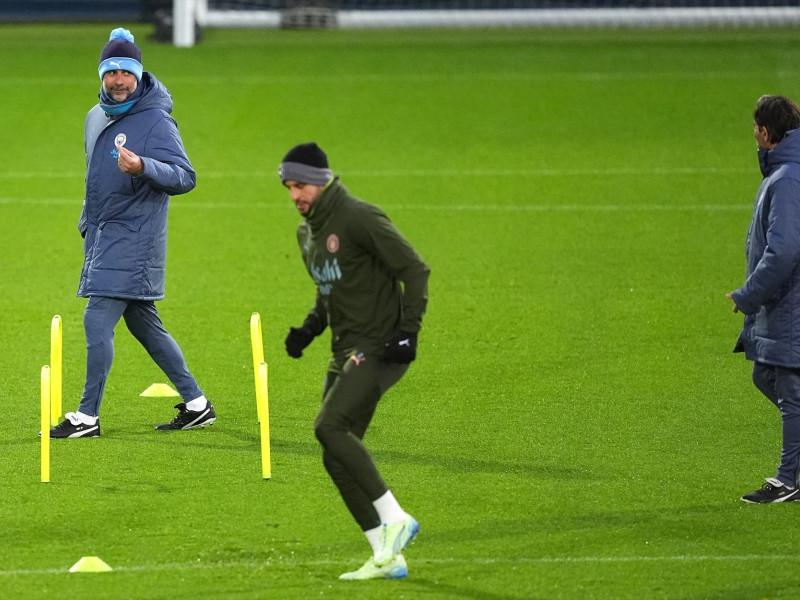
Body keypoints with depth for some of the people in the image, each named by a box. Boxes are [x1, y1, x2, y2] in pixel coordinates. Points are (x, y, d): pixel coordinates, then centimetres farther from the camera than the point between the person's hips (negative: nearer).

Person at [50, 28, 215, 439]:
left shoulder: (155, 120, -12)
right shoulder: (96, 118, 13)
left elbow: (185, 177, -20)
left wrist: (143, 166, -37)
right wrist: (87, 224, 26)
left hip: (134, 238, -9)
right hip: (103, 236, 9)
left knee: (98, 320, -13)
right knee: (144, 325, 11)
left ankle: (87, 417, -8)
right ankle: (196, 405, 19)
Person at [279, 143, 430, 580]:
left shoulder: (358, 218, -13)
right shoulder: (307, 232, 14)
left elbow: (415, 269, -15)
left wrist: (409, 330, -22)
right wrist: (309, 329, 11)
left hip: (379, 346, -9)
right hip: (345, 351, 9)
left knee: (329, 427, -24)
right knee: (337, 458, 2)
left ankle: (395, 519, -18)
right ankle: (386, 557, 5)